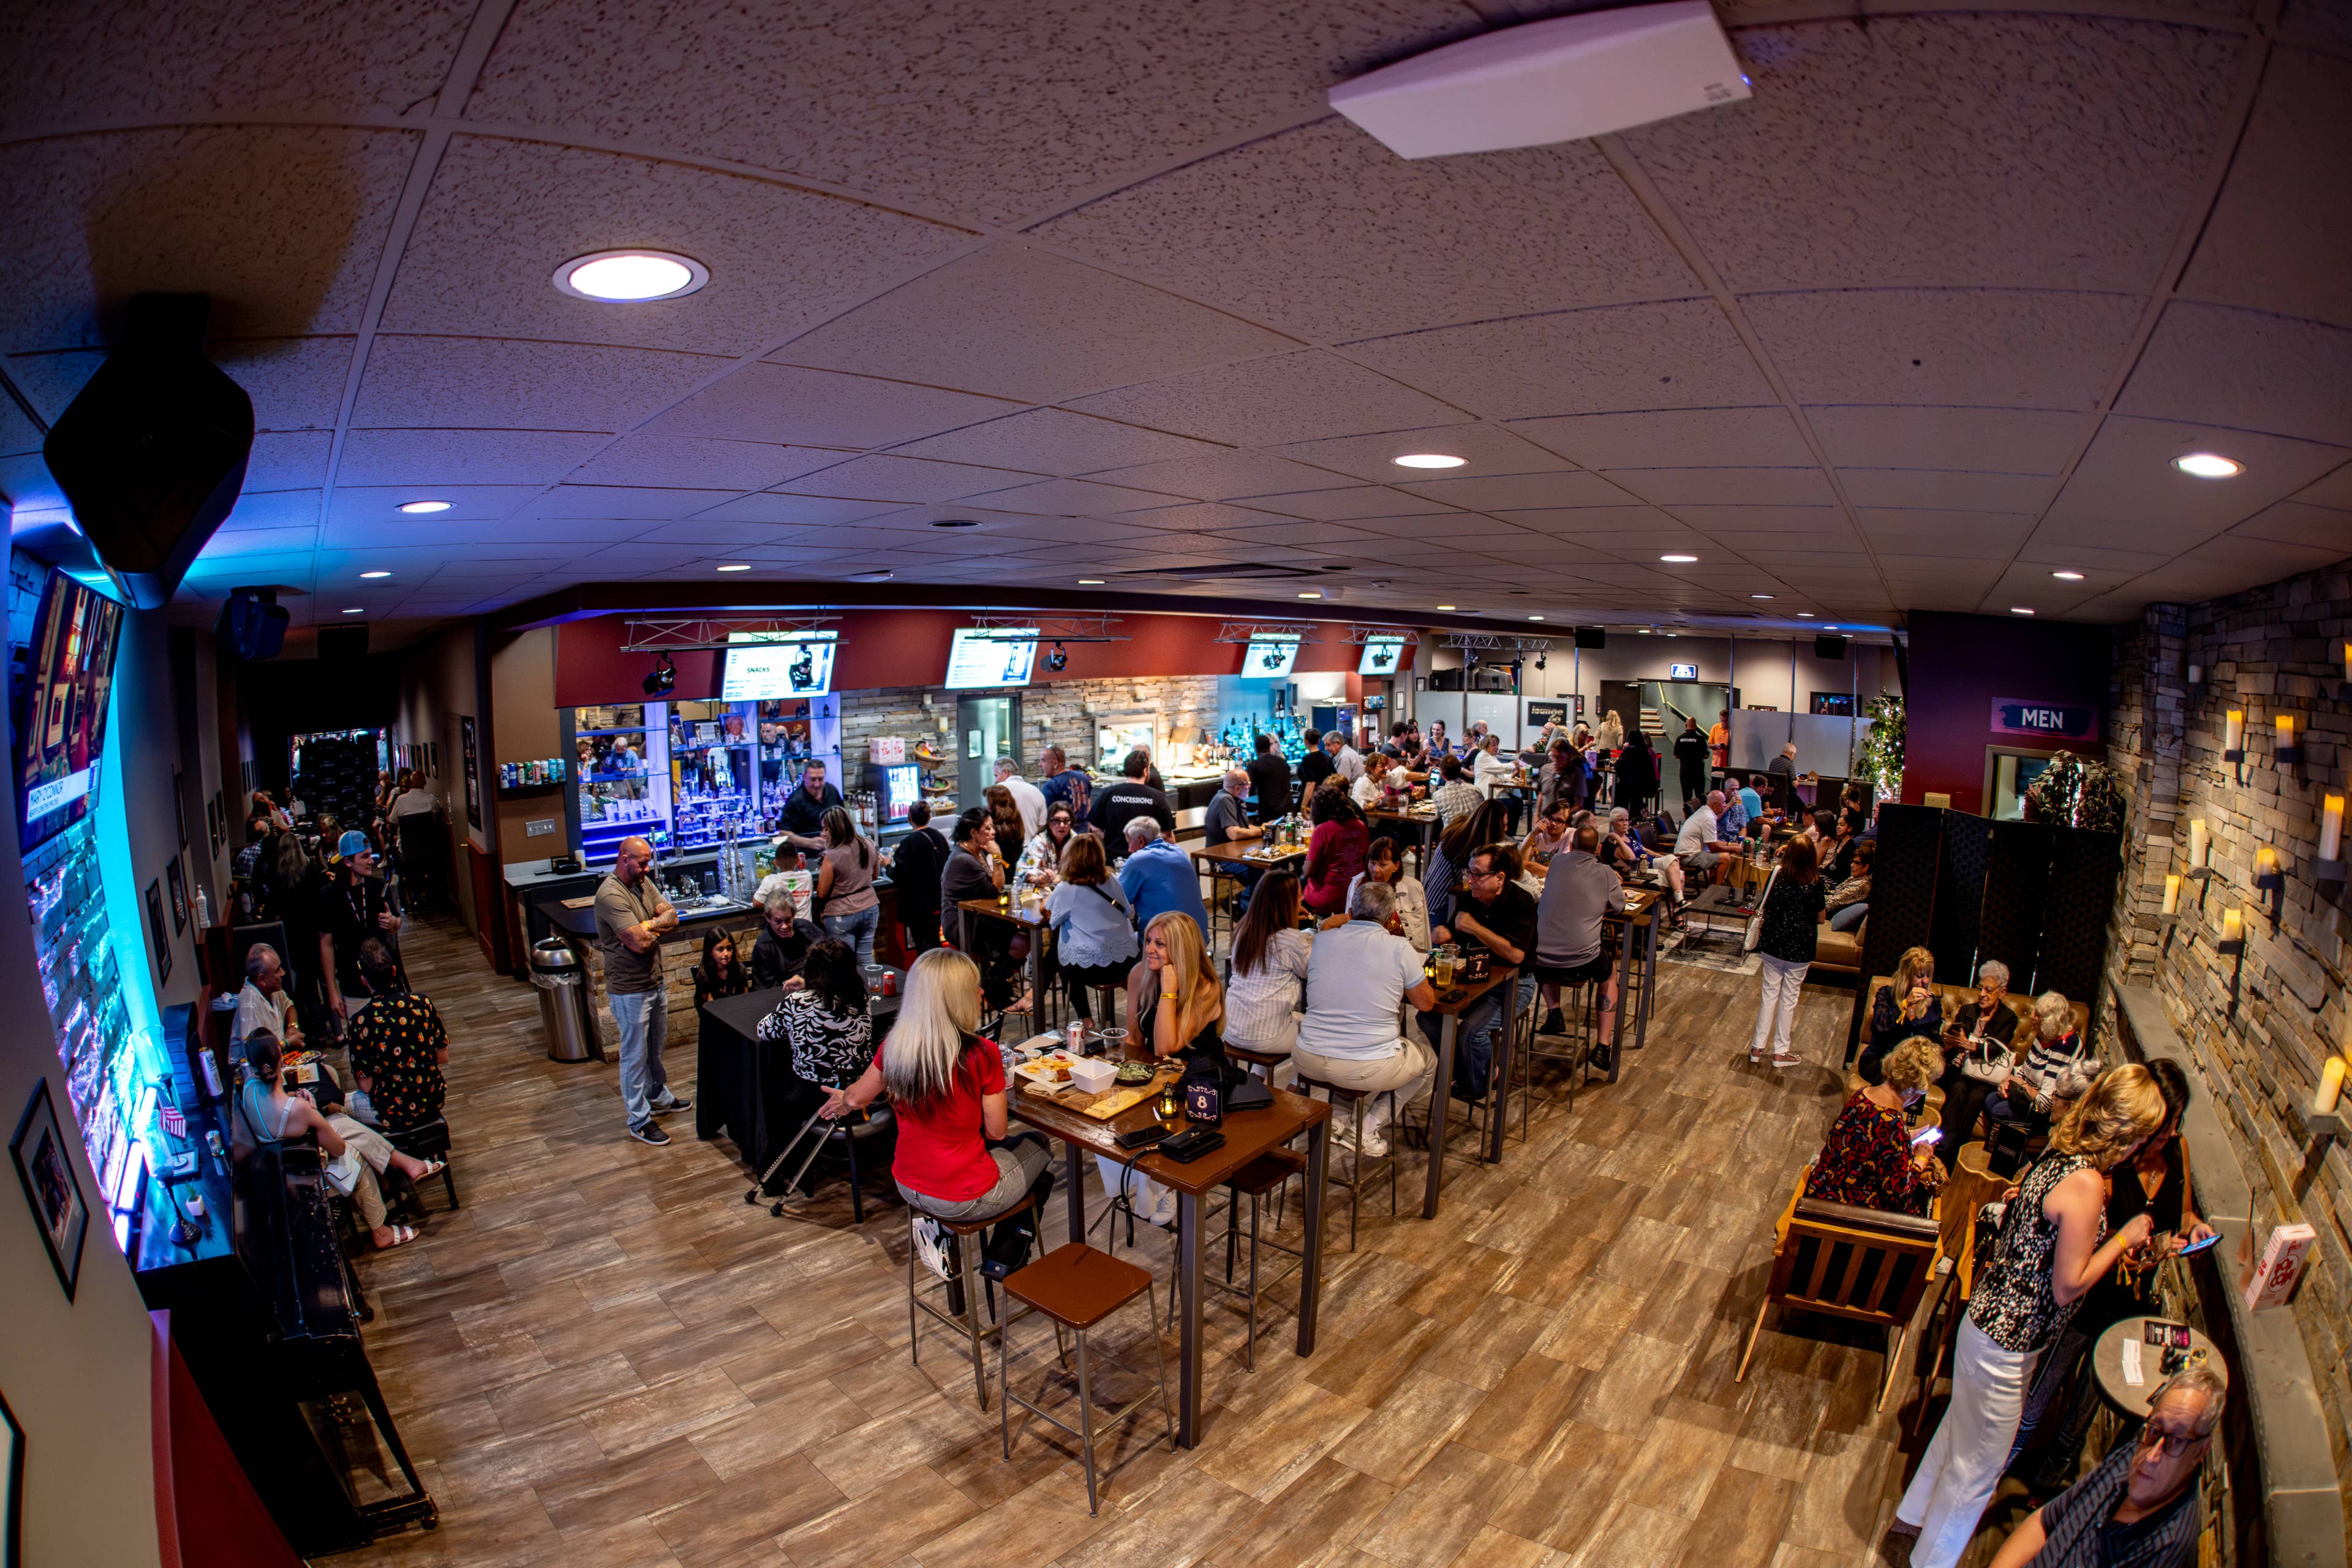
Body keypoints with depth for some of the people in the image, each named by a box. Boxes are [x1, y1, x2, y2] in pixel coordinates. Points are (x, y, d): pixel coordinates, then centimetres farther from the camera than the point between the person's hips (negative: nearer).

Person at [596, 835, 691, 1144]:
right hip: (630, 990, -9)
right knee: (635, 1056, 4)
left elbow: (672, 917, -2)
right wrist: (658, 928, -8)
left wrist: (646, 927, -20)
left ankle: (659, 1098, 43)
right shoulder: (611, 895, -24)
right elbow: (640, 943, -29)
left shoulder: (644, 883, 4)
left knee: (656, 1048, 24)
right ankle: (639, 1121, 16)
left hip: (655, 983, 9)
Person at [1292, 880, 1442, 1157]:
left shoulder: (1323, 940, 2)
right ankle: (1370, 1129, 14)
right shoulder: (1399, 948, -9)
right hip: (1370, 1069, -3)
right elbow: (1426, 1004, 3)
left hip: (1309, 1061, 3)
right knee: (1429, 1061, 27)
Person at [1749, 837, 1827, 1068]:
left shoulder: (1777, 879, -11)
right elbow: (1820, 919, -3)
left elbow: (1766, 912, -3)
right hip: (1799, 951, -1)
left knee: (1769, 994, 15)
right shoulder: (1816, 884, -14)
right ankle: (1780, 1052, 21)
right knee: (1789, 999, 11)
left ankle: (1757, 1048, 20)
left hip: (1772, 946, 2)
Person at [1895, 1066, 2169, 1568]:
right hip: (2007, 1342, -9)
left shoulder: (2058, 1156, -1)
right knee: (1980, 1462, 11)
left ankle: (1916, 1512, 49)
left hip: (1991, 1316, 9)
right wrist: (2124, 1239, -11)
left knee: (1962, 1428, 29)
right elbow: (2067, 1287, -21)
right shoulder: (2086, 1183, -26)